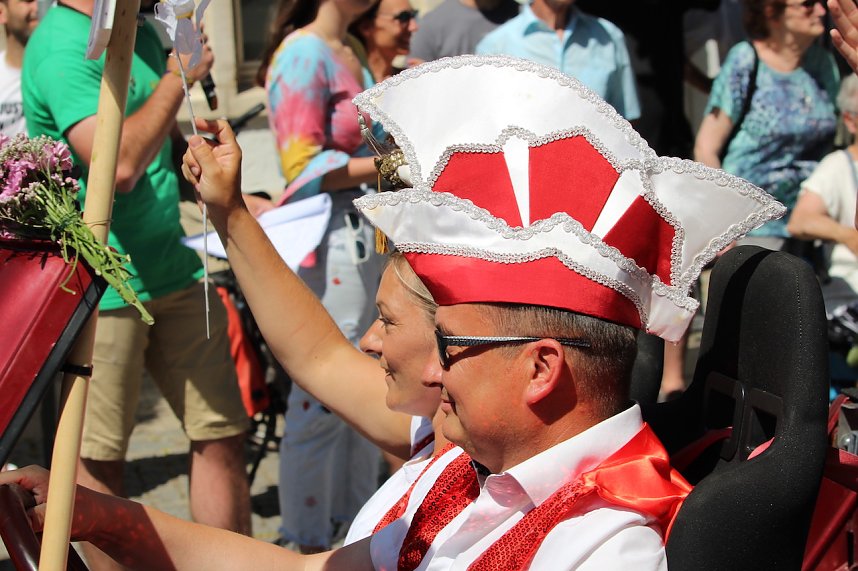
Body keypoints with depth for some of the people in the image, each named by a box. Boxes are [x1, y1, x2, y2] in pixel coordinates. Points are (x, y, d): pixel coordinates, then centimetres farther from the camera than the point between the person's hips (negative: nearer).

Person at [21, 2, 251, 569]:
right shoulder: (62, 47, -15)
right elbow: (119, 166, -29)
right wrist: (179, 76, -18)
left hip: (173, 269, 8)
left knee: (222, 435, 8)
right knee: (100, 459, 3)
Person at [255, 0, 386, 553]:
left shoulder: (351, 50, 14)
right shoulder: (303, 53, -14)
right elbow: (304, 167, -19)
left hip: (367, 240, 9)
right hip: (328, 246, -9)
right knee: (321, 404, -1)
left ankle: (359, 524, 30)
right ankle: (309, 545, 11)